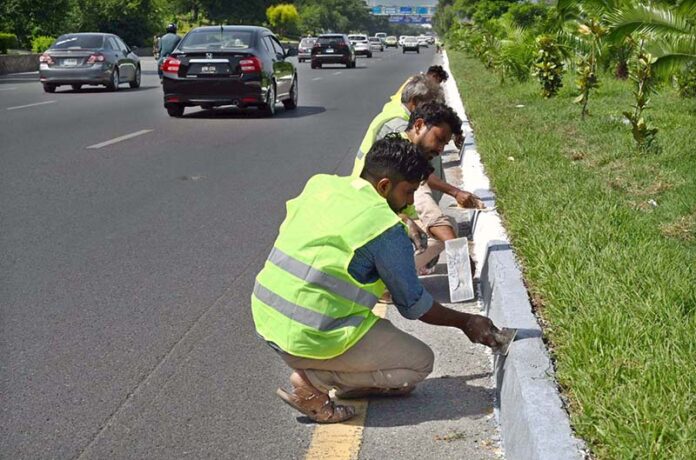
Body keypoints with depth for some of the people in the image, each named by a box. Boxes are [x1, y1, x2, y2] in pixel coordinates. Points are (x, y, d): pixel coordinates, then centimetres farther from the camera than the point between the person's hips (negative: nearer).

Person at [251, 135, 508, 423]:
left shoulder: (320, 184, 5)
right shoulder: (386, 229, -14)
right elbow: (414, 305, -4)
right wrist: (466, 322, 12)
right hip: (310, 338, -8)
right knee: (420, 362, 6)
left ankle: (350, 383, 19)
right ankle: (313, 380, -2)